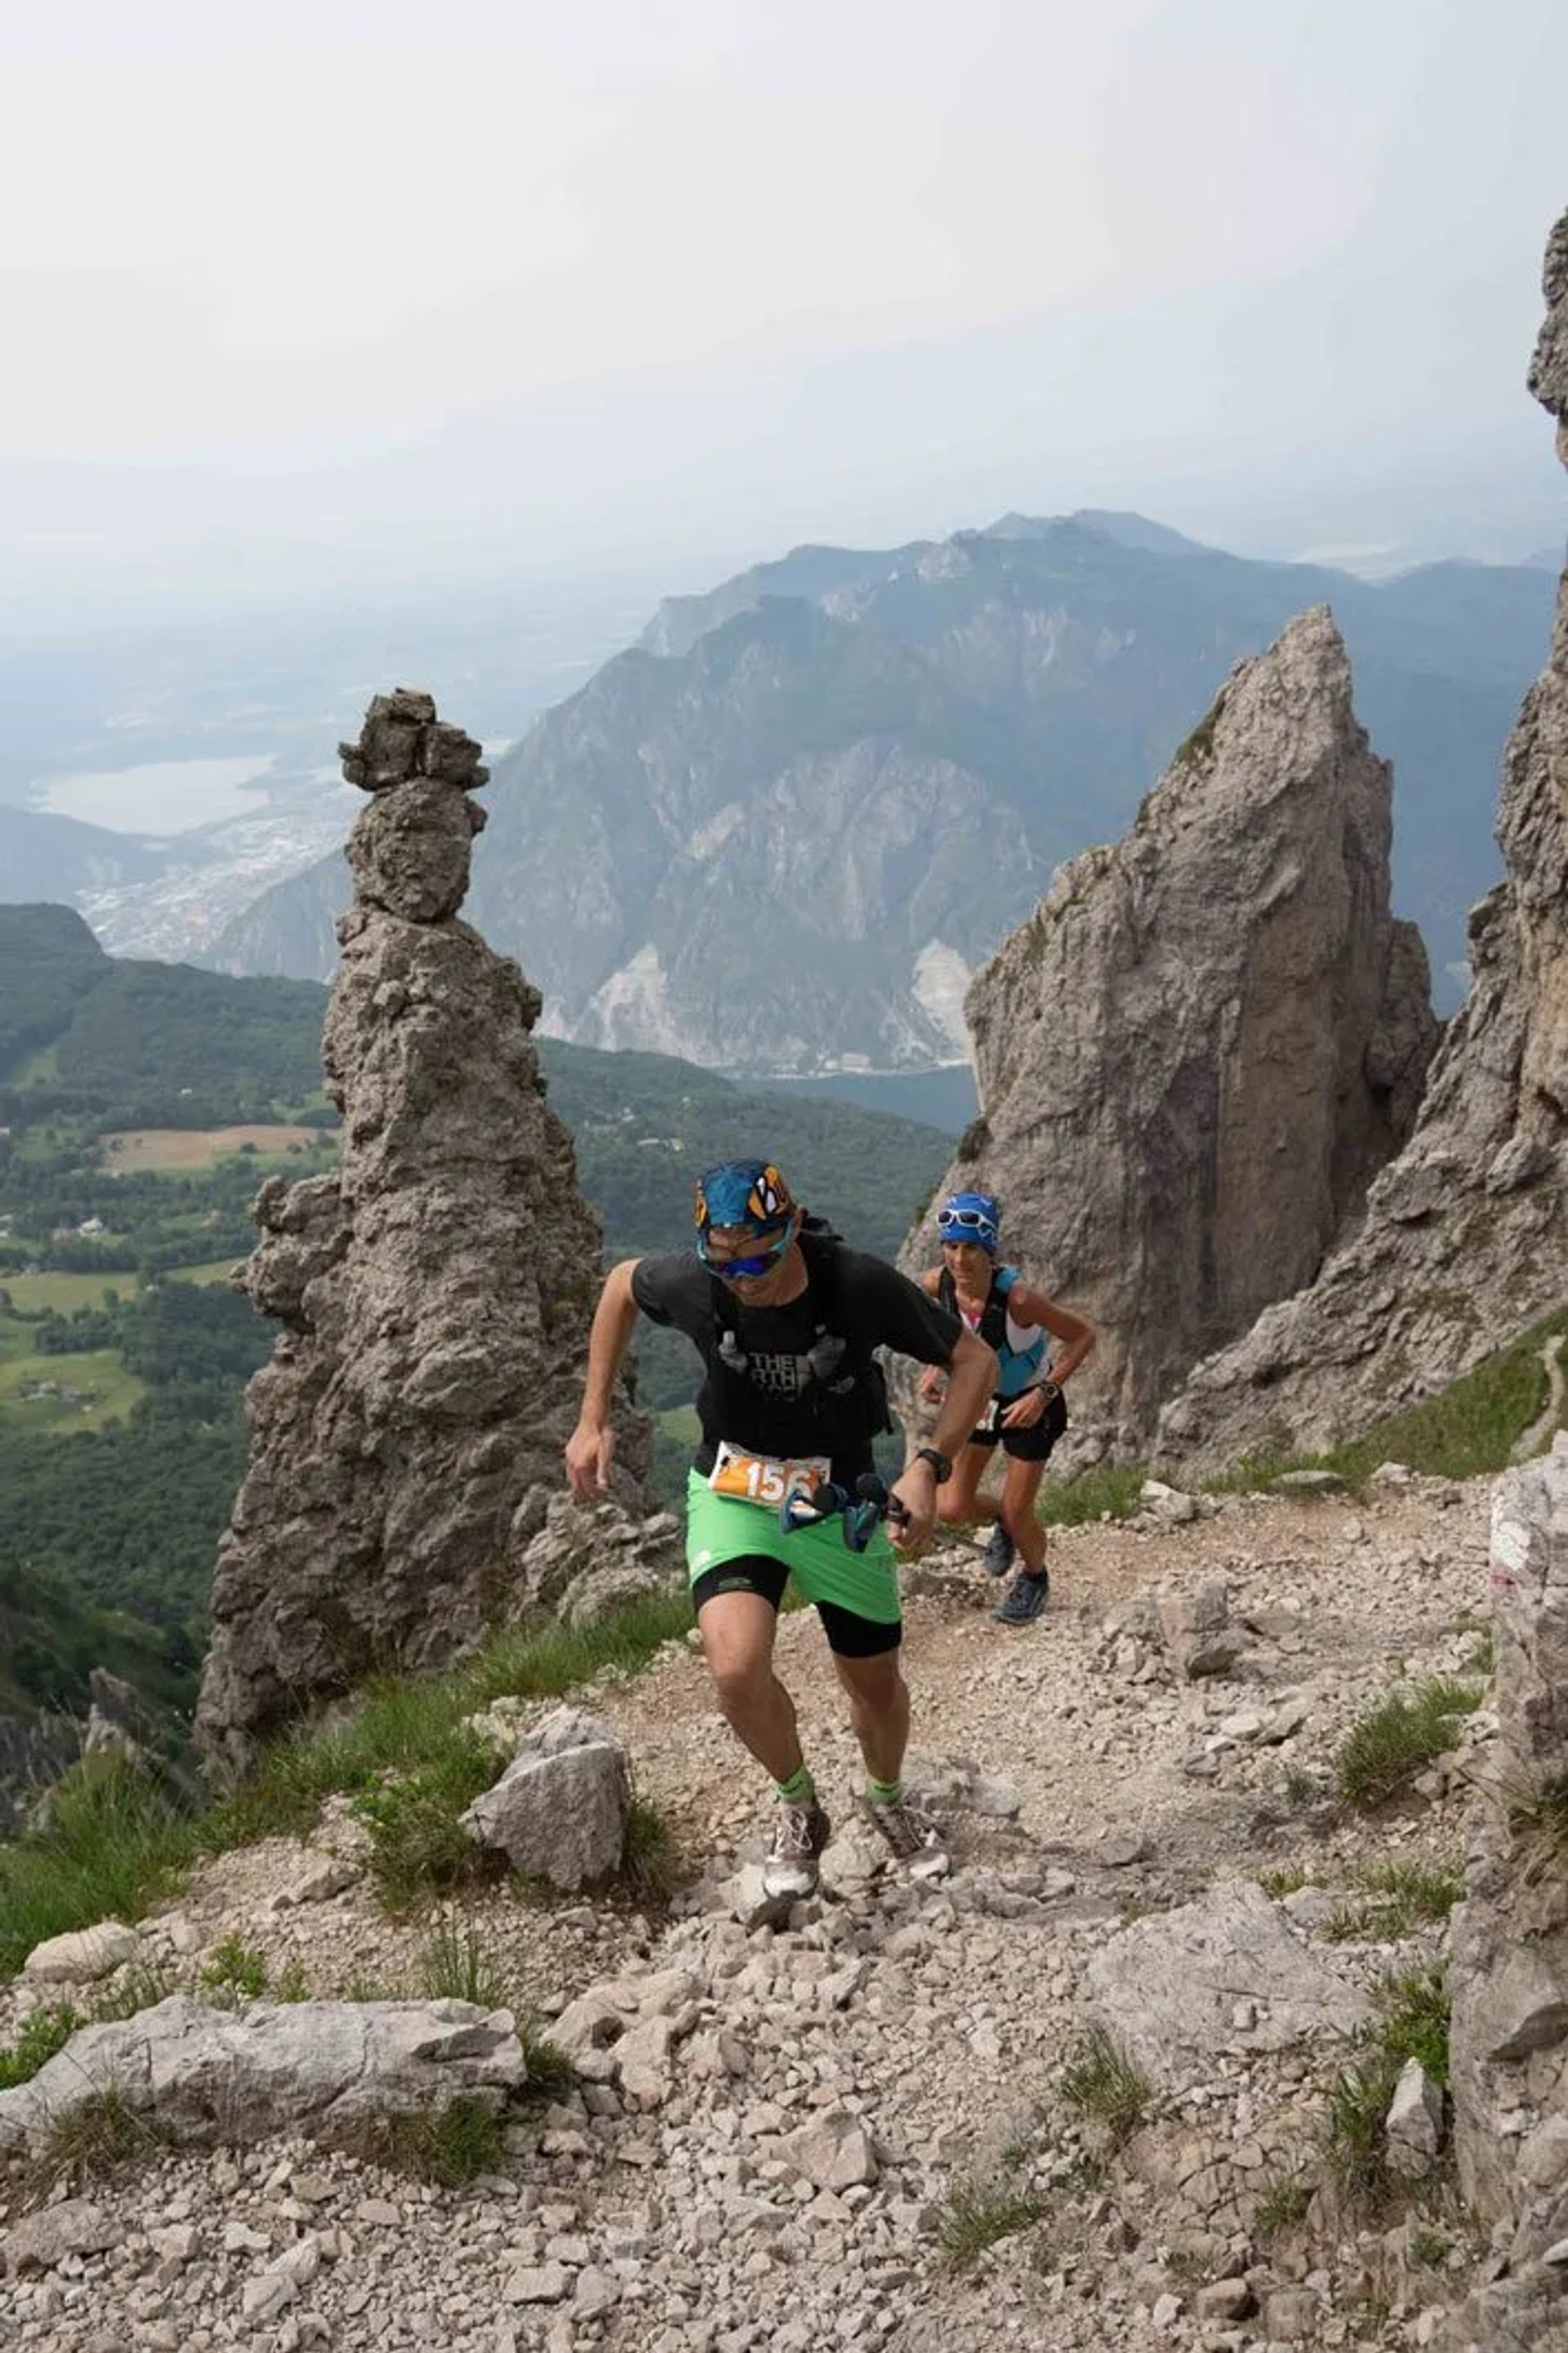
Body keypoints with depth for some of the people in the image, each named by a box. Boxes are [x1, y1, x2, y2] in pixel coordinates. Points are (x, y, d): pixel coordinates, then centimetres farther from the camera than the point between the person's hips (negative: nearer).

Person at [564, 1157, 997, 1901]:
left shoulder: (860, 1284, -25)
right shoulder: (692, 1282, -21)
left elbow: (974, 1360, -13)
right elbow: (621, 1285, 3)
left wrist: (929, 1466, -26)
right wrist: (592, 1421, 0)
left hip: (839, 1503, 0)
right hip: (734, 1496, 0)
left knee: (876, 1686, 13)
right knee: (737, 1670, -24)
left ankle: (887, 1797, 49)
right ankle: (799, 1807, 6)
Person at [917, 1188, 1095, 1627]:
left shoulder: (1017, 1296, -35)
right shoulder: (936, 1284, -21)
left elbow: (1083, 1335, -24)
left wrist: (1043, 1395, -29)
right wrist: (937, 1368, -9)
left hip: (1029, 1404, -4)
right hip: (978, 1397, 4)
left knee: (1017, 1515, 3)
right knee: (951, 1508, -2)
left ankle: (1035, 1578, 37)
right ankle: (1002, 1521, 34)